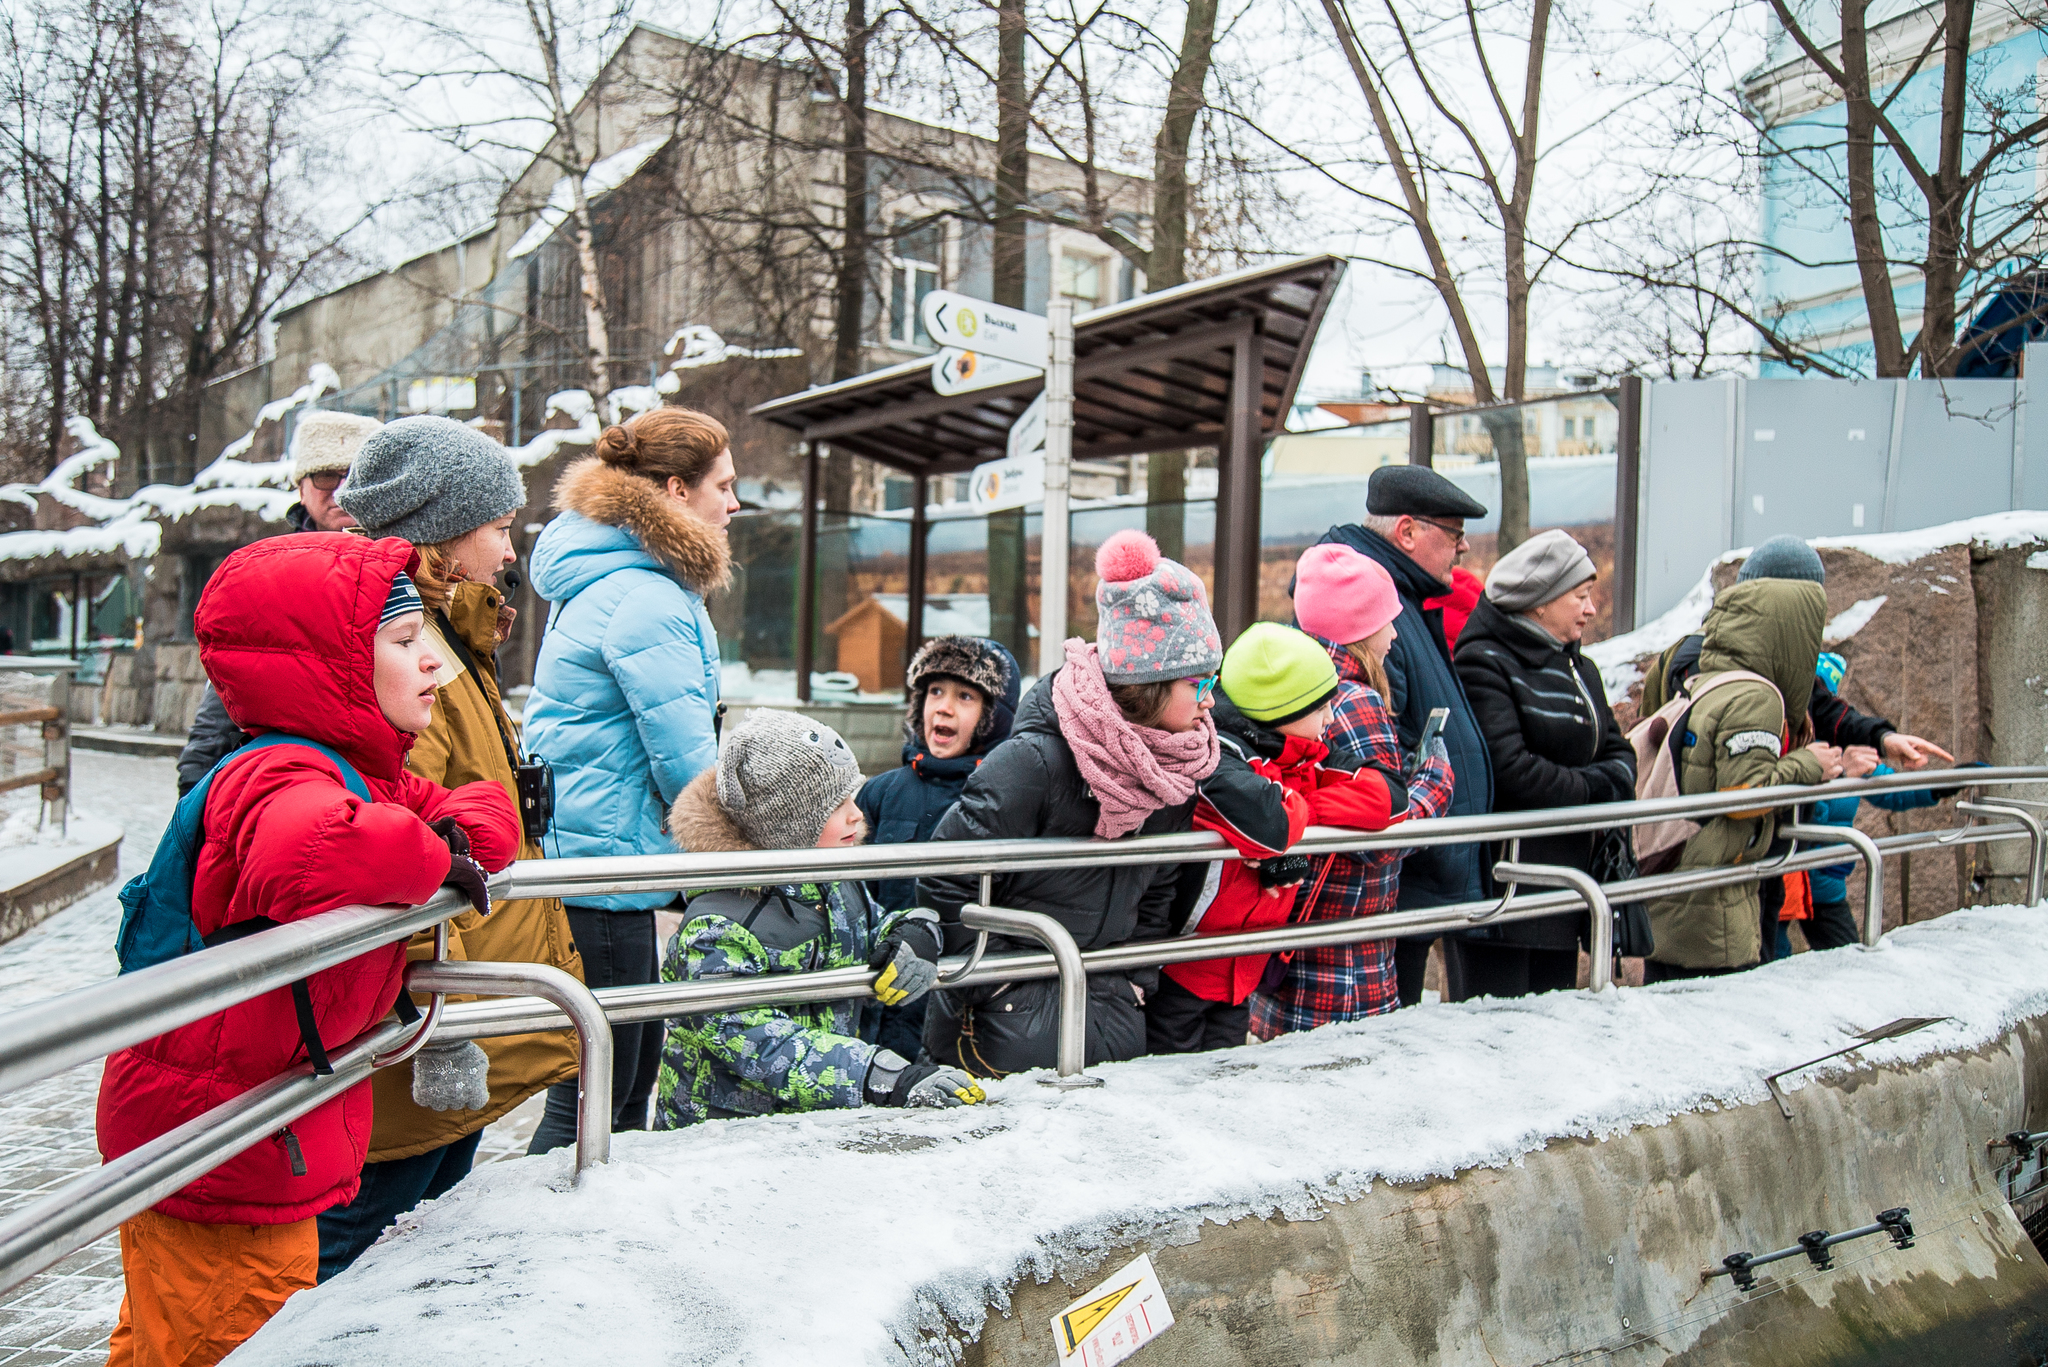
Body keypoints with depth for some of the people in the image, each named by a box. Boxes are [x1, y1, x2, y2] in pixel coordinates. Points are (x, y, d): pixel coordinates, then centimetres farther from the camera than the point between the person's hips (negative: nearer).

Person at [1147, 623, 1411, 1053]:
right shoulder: (1214, 752, -22)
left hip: (1241, 974, 8)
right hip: (1178, 973, -8)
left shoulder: (1302, 759, 5)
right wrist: (1297, 808, -15)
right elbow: (1268, 823, -40)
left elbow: (1389, 794, -3)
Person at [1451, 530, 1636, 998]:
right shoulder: (1485, 663, -12)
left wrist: (1606, 782, -8)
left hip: (1567, 878, 9)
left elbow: (1618, 752, 15)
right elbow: (1509, 769, -22)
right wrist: (1590, 791, -8)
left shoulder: (1579, 669, 17)